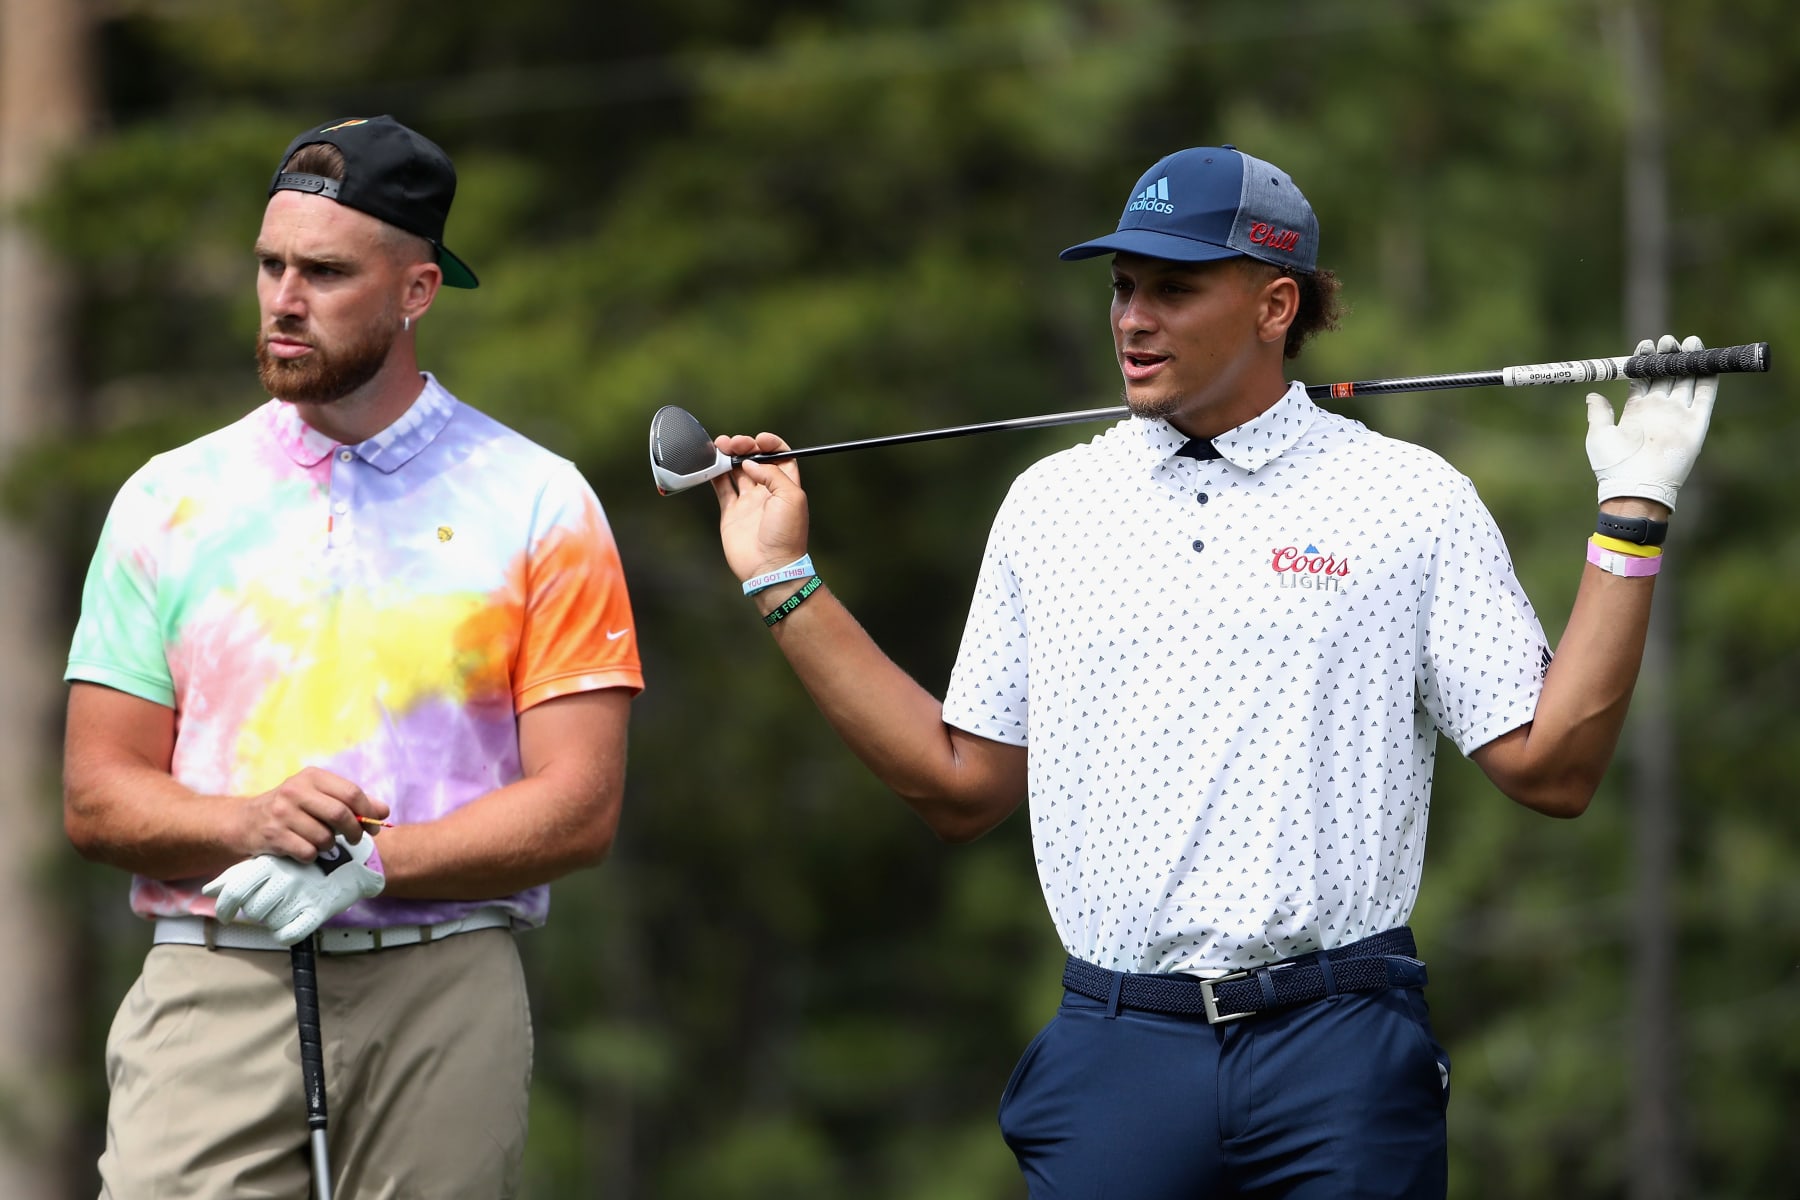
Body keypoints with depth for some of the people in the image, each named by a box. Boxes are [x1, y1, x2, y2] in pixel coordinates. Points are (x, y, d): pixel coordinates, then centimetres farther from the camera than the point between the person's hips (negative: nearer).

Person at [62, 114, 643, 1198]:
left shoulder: (537, 503, 5)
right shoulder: (171, 500, 10)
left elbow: (579, 811, -2)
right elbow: (97, 799, 7)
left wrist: (367, 864, -14)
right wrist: (253, 825, -13)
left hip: (443, 997, -1)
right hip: (211, 989, 1)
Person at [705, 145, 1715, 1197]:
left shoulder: (1413, 500, 2)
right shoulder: (1050, 502, 11)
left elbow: (1552, 768, -2)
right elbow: (964, 789, 14)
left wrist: (1632, 518, -5)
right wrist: (783, 582, 13)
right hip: (1113, 1056, 2)